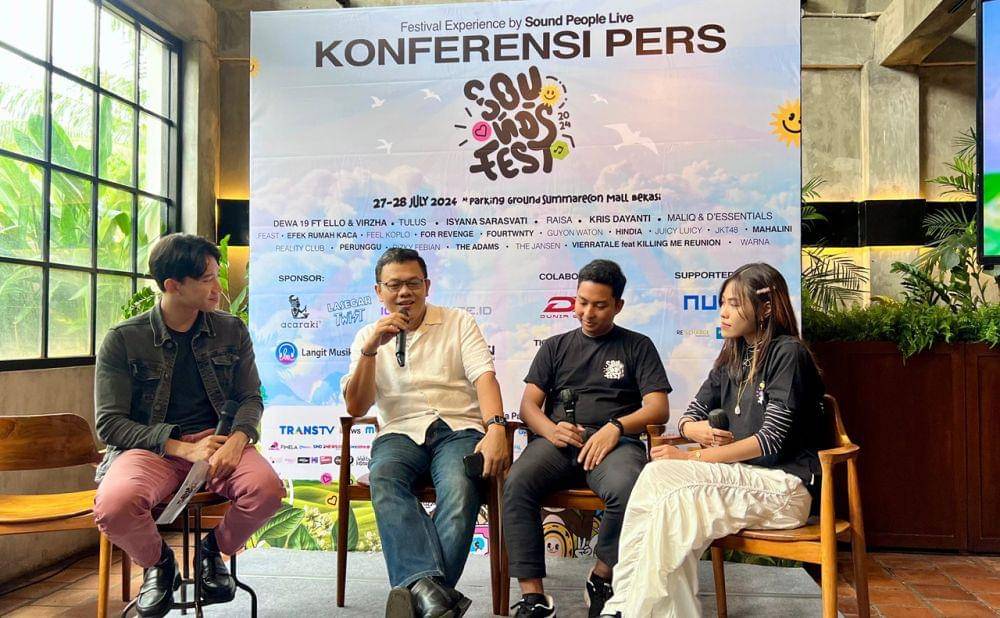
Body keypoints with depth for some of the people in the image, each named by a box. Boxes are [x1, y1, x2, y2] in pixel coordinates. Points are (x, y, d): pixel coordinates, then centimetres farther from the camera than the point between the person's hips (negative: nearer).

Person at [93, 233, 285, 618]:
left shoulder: (232, 331, 9)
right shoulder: (123, 340, -1)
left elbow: (251, 398, 9)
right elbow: (110, 423, -4)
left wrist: (237, 441, -15)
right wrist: (183, 448, -17)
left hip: (217, 439, 2)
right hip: (150, 449, -2)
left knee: (267, 488, -30)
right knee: (114, 505, -36)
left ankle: (214, 550, 5)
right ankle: (159, 564, 2)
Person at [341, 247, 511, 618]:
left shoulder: (458, 322, 13)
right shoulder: (368, 337, 17)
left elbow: (484, 377, -2)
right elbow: (355, 408, 7)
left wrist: (496, 429, -21)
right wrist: (371, 348, -7)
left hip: (458, 429, 0)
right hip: (401, 433, 1)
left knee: (460, 487, -35)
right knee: (383, 477, -35)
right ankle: (429, 587, -50)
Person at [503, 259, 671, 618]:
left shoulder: (638, 346, 17)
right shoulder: (555, 347, 24)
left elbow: (658, 409, 6)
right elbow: (528, 404, 15)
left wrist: (616, 427, -13)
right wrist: (549, 428, -9)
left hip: (613, 441, -2)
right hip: (558, 440, 2)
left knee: (626, 489, -37)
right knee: (517, 484, -31)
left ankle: (602, 577, -10)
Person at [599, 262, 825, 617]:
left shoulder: (788, 353, -7)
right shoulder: (733, 357, 16)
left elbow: (771, 440, -14)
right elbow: (690, 417, 15)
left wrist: (692, 458, -17)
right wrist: (697, 430, -12)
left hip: (784, 483, -6)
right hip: (742, 476, 7)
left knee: (665, 485, -28)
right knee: (656, 476, -22)